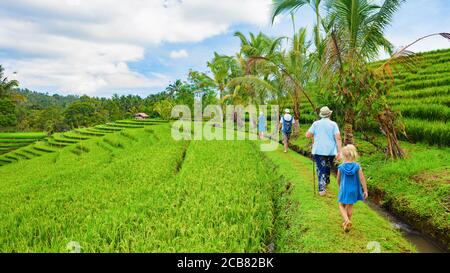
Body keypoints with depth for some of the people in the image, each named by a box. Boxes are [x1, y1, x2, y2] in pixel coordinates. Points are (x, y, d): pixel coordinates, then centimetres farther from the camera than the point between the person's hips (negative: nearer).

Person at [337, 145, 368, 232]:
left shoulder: (341, 167, -13)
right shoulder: (357, 167, -14)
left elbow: (338, 179, 1)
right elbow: (362, 179, -12)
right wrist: (365, 191, -2)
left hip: (344, 189, -1)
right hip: (353, 190, 1)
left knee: (341, 205, 14)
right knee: (350, 206, 17)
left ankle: (347, 220, -7)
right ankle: (347, 223, 29)